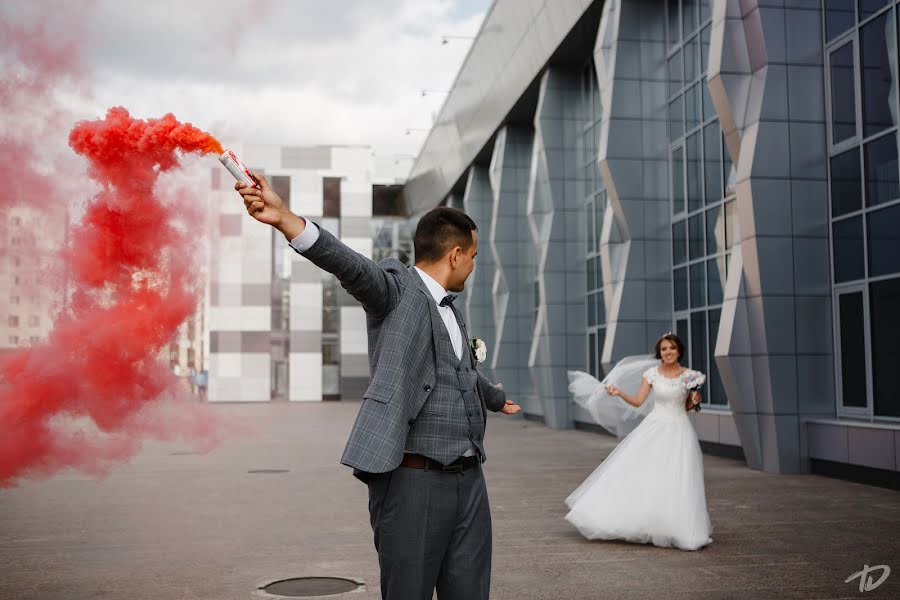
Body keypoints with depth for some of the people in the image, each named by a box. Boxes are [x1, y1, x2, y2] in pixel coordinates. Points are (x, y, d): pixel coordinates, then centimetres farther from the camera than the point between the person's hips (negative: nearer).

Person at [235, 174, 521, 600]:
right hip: (413, 480, -7)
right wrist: (283, 218, -44)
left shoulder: (450, 310, 19)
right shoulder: (397, 287, -5)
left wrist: (497, 399, 56)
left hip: (468, 480, 7)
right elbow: (349, 265, -26)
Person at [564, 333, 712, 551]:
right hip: (654, 428, 0)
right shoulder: (652, 373, 0)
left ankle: (678, 530, 11)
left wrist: (695, 401, -8)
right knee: (641, 476, -6)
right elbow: (638, 401, -1)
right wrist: (619, 393, -16)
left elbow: (688, 406, 13)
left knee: (676, 483, -3)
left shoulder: (690, 376, 2)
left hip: (679, 431, 0)